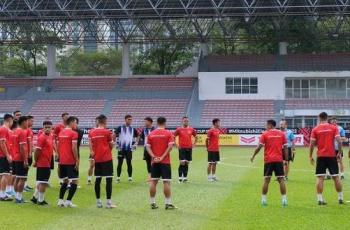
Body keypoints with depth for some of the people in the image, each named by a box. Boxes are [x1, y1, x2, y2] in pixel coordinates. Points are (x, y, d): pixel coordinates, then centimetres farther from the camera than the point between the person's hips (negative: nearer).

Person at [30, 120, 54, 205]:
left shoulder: (51, 136, 9)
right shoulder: (42, 137, -16)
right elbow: (37, 150, -16)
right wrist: (35, 161, -11)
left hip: (48, 163, 9)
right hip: (43, 164, -8)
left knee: (40, 182, 17)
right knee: (43, 182, -2)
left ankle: (35, 197, 27)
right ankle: (41, 200, 5)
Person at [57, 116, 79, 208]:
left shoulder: (61, 133, 13)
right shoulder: (73, 133, -10)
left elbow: (58, 147, 15)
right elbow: (74, 148, -17)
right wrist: (77, 161, -13)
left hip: (62, 161, 8)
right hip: (71, 161, -8)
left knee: (65, 181, 18)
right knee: (75, 181, -1)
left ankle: (60, 201, 13)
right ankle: (68, 201, -6)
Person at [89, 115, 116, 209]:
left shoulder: (91, 132, 5)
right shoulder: (107, 132, -8)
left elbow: (91, 145, 7)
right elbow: (111, 145, -2)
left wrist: (93, 155, 14)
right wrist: (112, 139, 16)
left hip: (97, 159, 5)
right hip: (106, 158, -5)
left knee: (98, 180, 9)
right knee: (109, 179, -2)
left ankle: (98, 202, 11)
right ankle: (108, 202, -6)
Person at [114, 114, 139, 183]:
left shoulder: (133, 129, 6)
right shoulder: (120, 128, -3)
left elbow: (137, 136, 20)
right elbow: (114, 135, -2)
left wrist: (135, 144, 10)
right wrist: (116, 143, -6)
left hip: (129, 149, 2)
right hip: (121, 149, -2)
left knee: (129, 163, 2)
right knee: (120, 163, 4)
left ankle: (130, 177, 8)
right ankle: (118, 177, 11)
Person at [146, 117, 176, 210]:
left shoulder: (151, 134, 6)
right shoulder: (168, 133, -4)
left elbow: (148, 147, -1)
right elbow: (170, 146, -14)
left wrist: (154, 157, -8)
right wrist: (162, 157, -14)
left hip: (154, 161, 3)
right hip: (165, 161, -3)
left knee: (153, 181, 9)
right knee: (166, 182, -1)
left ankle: (153, 203, 11)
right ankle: (168, 203, -1)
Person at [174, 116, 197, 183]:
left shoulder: (191, 129, 6)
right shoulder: (179, 129, -3)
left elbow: (195, 137, 19)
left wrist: (193, 144, 9)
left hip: (189, 148, 4)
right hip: (182, 148, -4)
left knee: (187, 163, 7)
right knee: (182, 163, -11)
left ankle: (185, 177, 15)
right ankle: (180, 177, -3)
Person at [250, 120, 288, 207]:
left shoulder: (265, 134, 0)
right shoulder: (282, 134, 7)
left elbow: (259, 147, -3)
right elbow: (285, 148, 4)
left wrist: (253, 156, 9)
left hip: (268, 160, -1)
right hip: (279, 160, 1)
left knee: (266, 180, 6)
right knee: (281, 179, 1)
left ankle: (264, 199, 9)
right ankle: (284, 199, -3)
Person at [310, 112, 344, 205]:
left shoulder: (315, 129, 1)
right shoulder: (333, 128, 1)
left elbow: (312, 144, -2)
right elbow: (339, 141, -7)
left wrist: (311, 156, 7)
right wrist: (339, 153, 4)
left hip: (321, 156, 0)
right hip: (332, 155, 0)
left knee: (320, 178, 0)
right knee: (336, 177, 9)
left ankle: (320, 199, -6)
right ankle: (340, 198, 14)